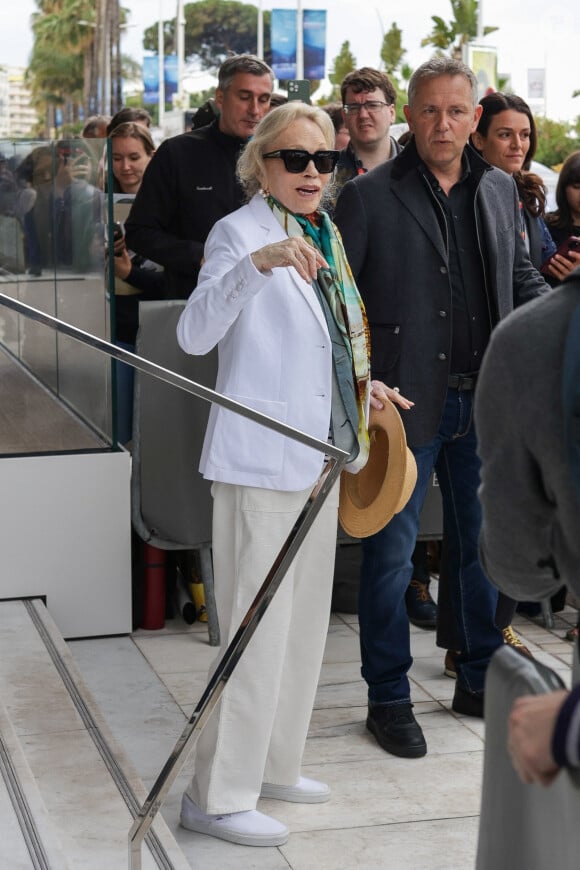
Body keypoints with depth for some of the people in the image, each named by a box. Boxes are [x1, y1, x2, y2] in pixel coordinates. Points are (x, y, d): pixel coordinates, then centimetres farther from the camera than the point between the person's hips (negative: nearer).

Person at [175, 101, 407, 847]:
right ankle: (217, 796, 3)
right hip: (261, 462, -9)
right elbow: (194, 334, -27)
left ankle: (271, 765, 30)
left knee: (303, 624, 16)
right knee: (258, 631, -7)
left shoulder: (322, 237, 14)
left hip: (317, 456, 9)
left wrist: (360, 385, 14)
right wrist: (259, 261, -39)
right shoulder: (239, 232, -10)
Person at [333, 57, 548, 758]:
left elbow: (520, 275, 20)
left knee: (483, 543, 14)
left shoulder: (500, 190, 10)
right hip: (407, 402, -5)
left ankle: (479, 680, 29)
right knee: (391, 551, 2)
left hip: (484, 400, 5)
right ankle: (388, 698, 15)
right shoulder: (368, 197, -6)